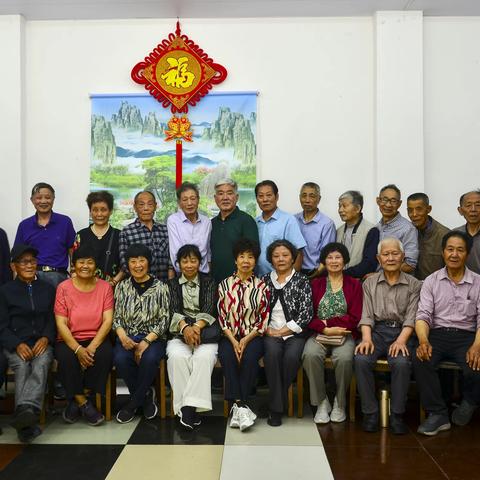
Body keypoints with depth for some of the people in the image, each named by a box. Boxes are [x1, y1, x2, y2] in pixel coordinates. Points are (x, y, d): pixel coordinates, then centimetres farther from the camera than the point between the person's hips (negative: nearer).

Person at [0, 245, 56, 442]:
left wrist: (46, 338, -8)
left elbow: (52, 319, 13)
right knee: (22, 368, -32)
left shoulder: (48, 289, 18)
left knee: (40, 365, -32)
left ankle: (25, 410, -53)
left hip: (41, 343, 1)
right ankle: (27, 422, -45)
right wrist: (17, 345, -13)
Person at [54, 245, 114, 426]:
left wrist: (92, 346, -20)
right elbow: (61, 324, -7)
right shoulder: (63, 287, 0)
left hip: (97, 338, 1)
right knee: (66, 357, -32)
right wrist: (78, 349, -21)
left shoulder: (105, 287, 3)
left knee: (104, 355, -30)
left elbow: (107, 321, -5)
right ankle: (83, 404, -12)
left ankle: (76, 401, -11)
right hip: (69, 340, -1)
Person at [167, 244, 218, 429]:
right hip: (179, 332, 1)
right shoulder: (172, 284, 15)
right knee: (177, 356, -32)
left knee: (204, 357, -33)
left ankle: (189, 406, -32)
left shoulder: (209, 282, 12)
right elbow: (173, 310, 0)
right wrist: (184, 327, -21)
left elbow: (209, 309, -1)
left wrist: (197, 327, -20)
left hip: (205, 331, -1)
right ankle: (188, 407, -29)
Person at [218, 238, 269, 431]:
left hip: (253, 336, -1)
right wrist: (233, 341, -10)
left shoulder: (261, 286, 5)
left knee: (250, 358, -30)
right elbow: (222, 317, 4)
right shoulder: (225, 285, 8)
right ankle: (241, 406, -27)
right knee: (227, 357, -30)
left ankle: (238, 407, -22)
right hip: (229, 336, 1)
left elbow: (264, 319, 1)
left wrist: (246, 340, -11)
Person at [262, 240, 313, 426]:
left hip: (294, 333, -1)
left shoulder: (302, 281, 4)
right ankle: (277, 407, -22)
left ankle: (276, 402, -10)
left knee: (292, 356, -30)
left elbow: (306, 313, -4)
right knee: (272, 353, -30)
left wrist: (282, 332, -9)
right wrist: (267, 331, -7)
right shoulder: (265, 281, 11)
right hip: (270, 333, 1)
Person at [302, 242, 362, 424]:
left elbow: (355, 318, 0)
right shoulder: (315, 284, 13)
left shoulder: (354, 284, 10)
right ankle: (322, 402, -13)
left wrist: (327, 322, -7)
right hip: (319, 334, 1)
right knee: (310, 355, -31)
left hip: (344, 335, -1)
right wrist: (326, 329, -13)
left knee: (344, 358, -32)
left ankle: (340, 403, -7)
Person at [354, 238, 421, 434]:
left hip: (401, 331, -1)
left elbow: (411, 317, 0)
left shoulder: (413, 284, 9)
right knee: (361, 359, -29)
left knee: (401, 362, -33)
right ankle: (370, 412, -15)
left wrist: (401, 340, -18)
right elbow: (367, 315, 5)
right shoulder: (370, 283, 14)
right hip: (377, 330, 1)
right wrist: (367, 338, -13)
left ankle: (397, 415, -16)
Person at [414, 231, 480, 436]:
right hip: (437, 334, 0)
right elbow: (423, 315, -1)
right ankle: (438, 414, -14)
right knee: (421, 361, -30)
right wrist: (423, 340, -22)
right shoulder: (431, 281, 7)